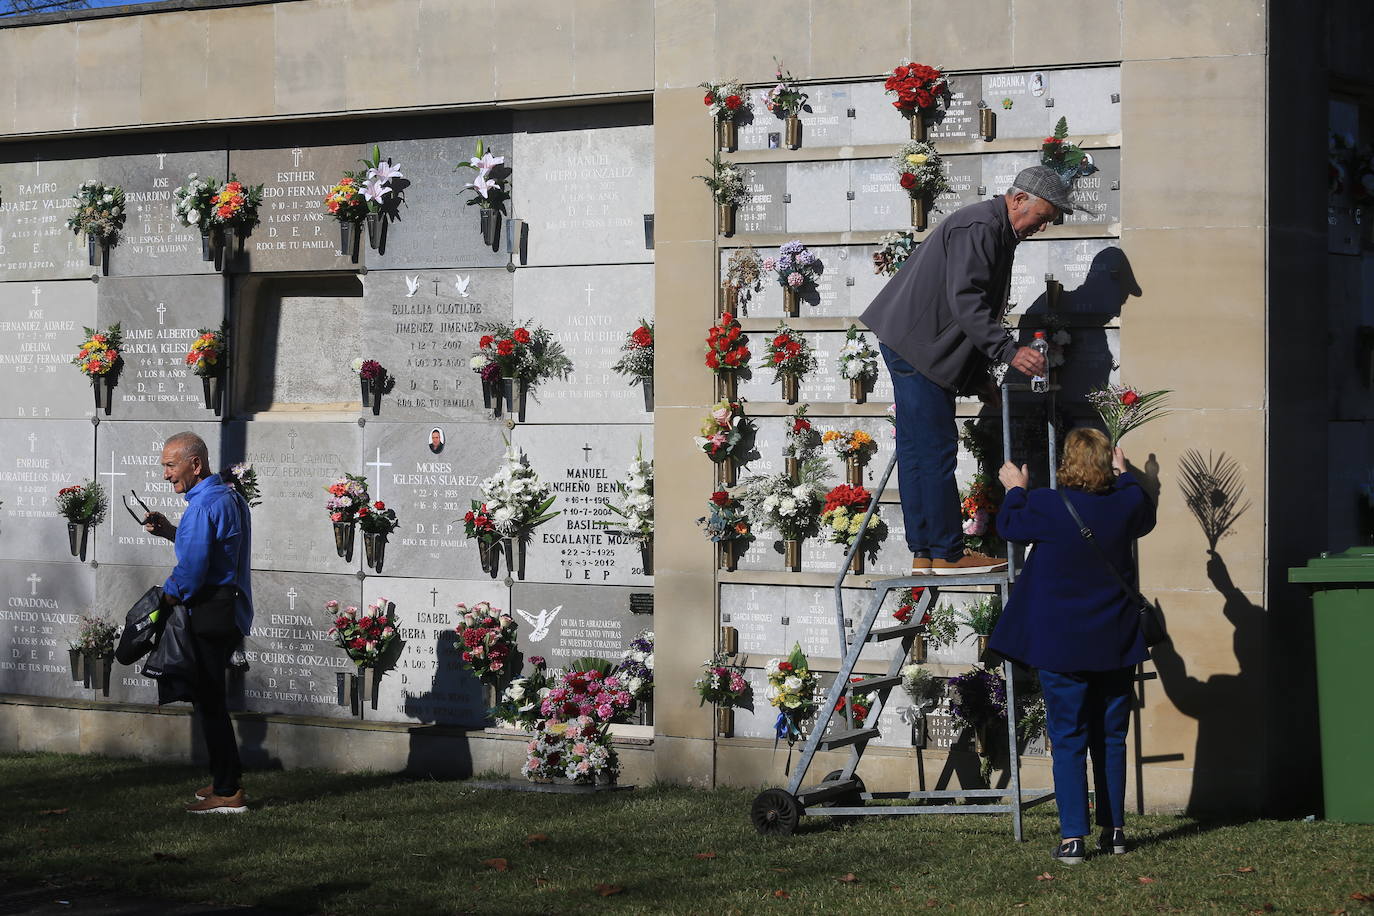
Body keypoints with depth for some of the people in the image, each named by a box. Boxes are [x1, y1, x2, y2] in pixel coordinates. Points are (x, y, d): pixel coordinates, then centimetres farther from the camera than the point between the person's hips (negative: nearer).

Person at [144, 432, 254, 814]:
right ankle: (227, 780, 23)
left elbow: (192, 568, -22)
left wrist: (169, 595, -5)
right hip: (232, 608, 10)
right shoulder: (229, 497, 15)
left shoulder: (203, 505, -17)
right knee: (210, 697, 18)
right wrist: (172, 532, 17)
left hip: (210, 612, -10)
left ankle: (227, 793, -3)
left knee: (208, 699, -5)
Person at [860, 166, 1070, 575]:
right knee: (936, 449, -9)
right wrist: (1010, 352, -30)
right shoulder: (978, 227, -16)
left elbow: (977, 306, 23)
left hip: (918, 348, 11)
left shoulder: (997, 234, 18)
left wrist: (980, 378, 17)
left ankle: (924, 553, 13)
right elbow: (965, 302, -26)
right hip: (914, 345, -11)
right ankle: (948, 553, -6)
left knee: (918, 450, 10)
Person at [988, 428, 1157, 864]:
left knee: (1068, 740, 1)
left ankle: (1072, 836, -2)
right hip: (1116, 646, 3)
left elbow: (1010, 524, 5)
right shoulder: (1127, 503, -6)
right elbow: (1146, 519, 20)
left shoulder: (1046, 506, -16)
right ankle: (1114, 829, 21)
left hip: (1061, 647, -3)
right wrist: (1124, 475, 34)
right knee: (1111, 738, 14)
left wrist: (1015, 490, 24)